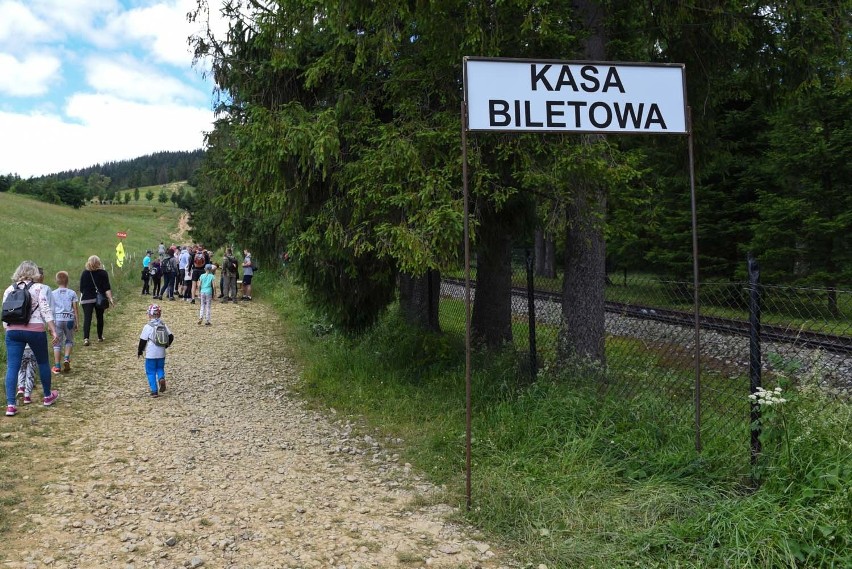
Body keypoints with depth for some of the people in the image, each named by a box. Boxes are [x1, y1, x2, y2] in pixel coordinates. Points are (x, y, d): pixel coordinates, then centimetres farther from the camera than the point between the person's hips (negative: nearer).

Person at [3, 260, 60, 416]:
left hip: (13, 330, 3)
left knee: (12, 367, 1)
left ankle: (10, 405, -6)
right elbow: (46, 310, -9)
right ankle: (48, 396, 29)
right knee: (43, 362, 16)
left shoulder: (9, 290, 12)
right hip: (35, 330, -3)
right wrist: (53, 331, -9)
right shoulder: (39, 288, -1)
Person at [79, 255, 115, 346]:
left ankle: (86, 338, -21)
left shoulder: (84, 273, 0)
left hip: (87, 299, -1)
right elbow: (107, 288, -9)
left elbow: (81, 289, 5)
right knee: (100, 318, 15)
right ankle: (100, 337, 24)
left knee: (87, 318, -5)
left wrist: (82, 298, 19)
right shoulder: (103, 273, -3)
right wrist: (110, 299, -9)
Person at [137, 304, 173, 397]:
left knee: (151, 372, 7)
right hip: (161, 354, 4)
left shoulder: (147, 327, -12)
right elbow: (171, 337, 5)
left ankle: (154, 391, 3)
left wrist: (139, 352, 5)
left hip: (150, 354, -4)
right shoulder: (163, 325, 2)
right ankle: (161, 378, -10)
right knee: (160, 368, 21)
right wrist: (166, 345, 22)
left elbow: (143, 341, -9)